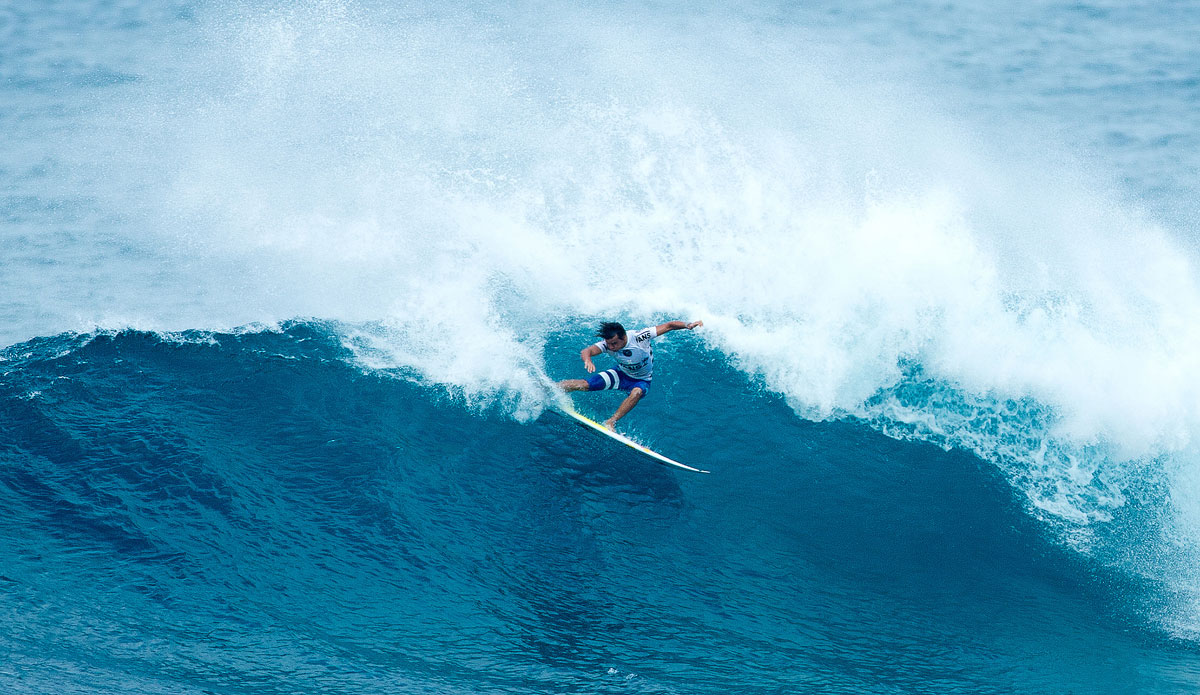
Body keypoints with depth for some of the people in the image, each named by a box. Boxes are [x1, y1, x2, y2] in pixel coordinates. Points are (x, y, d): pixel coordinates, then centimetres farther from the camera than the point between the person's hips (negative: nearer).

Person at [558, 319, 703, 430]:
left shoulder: (639, 337, -32)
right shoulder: (607, 344, -25)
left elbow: (668, 326, -27)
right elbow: (586, 351, -39)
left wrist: (687, 325, -42)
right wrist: (587, 360, -63)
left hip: (641, 381, -2)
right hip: (621, 374, 2)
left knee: (636, 393, -37)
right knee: (584, 384, -11)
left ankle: (611, 422, -35)